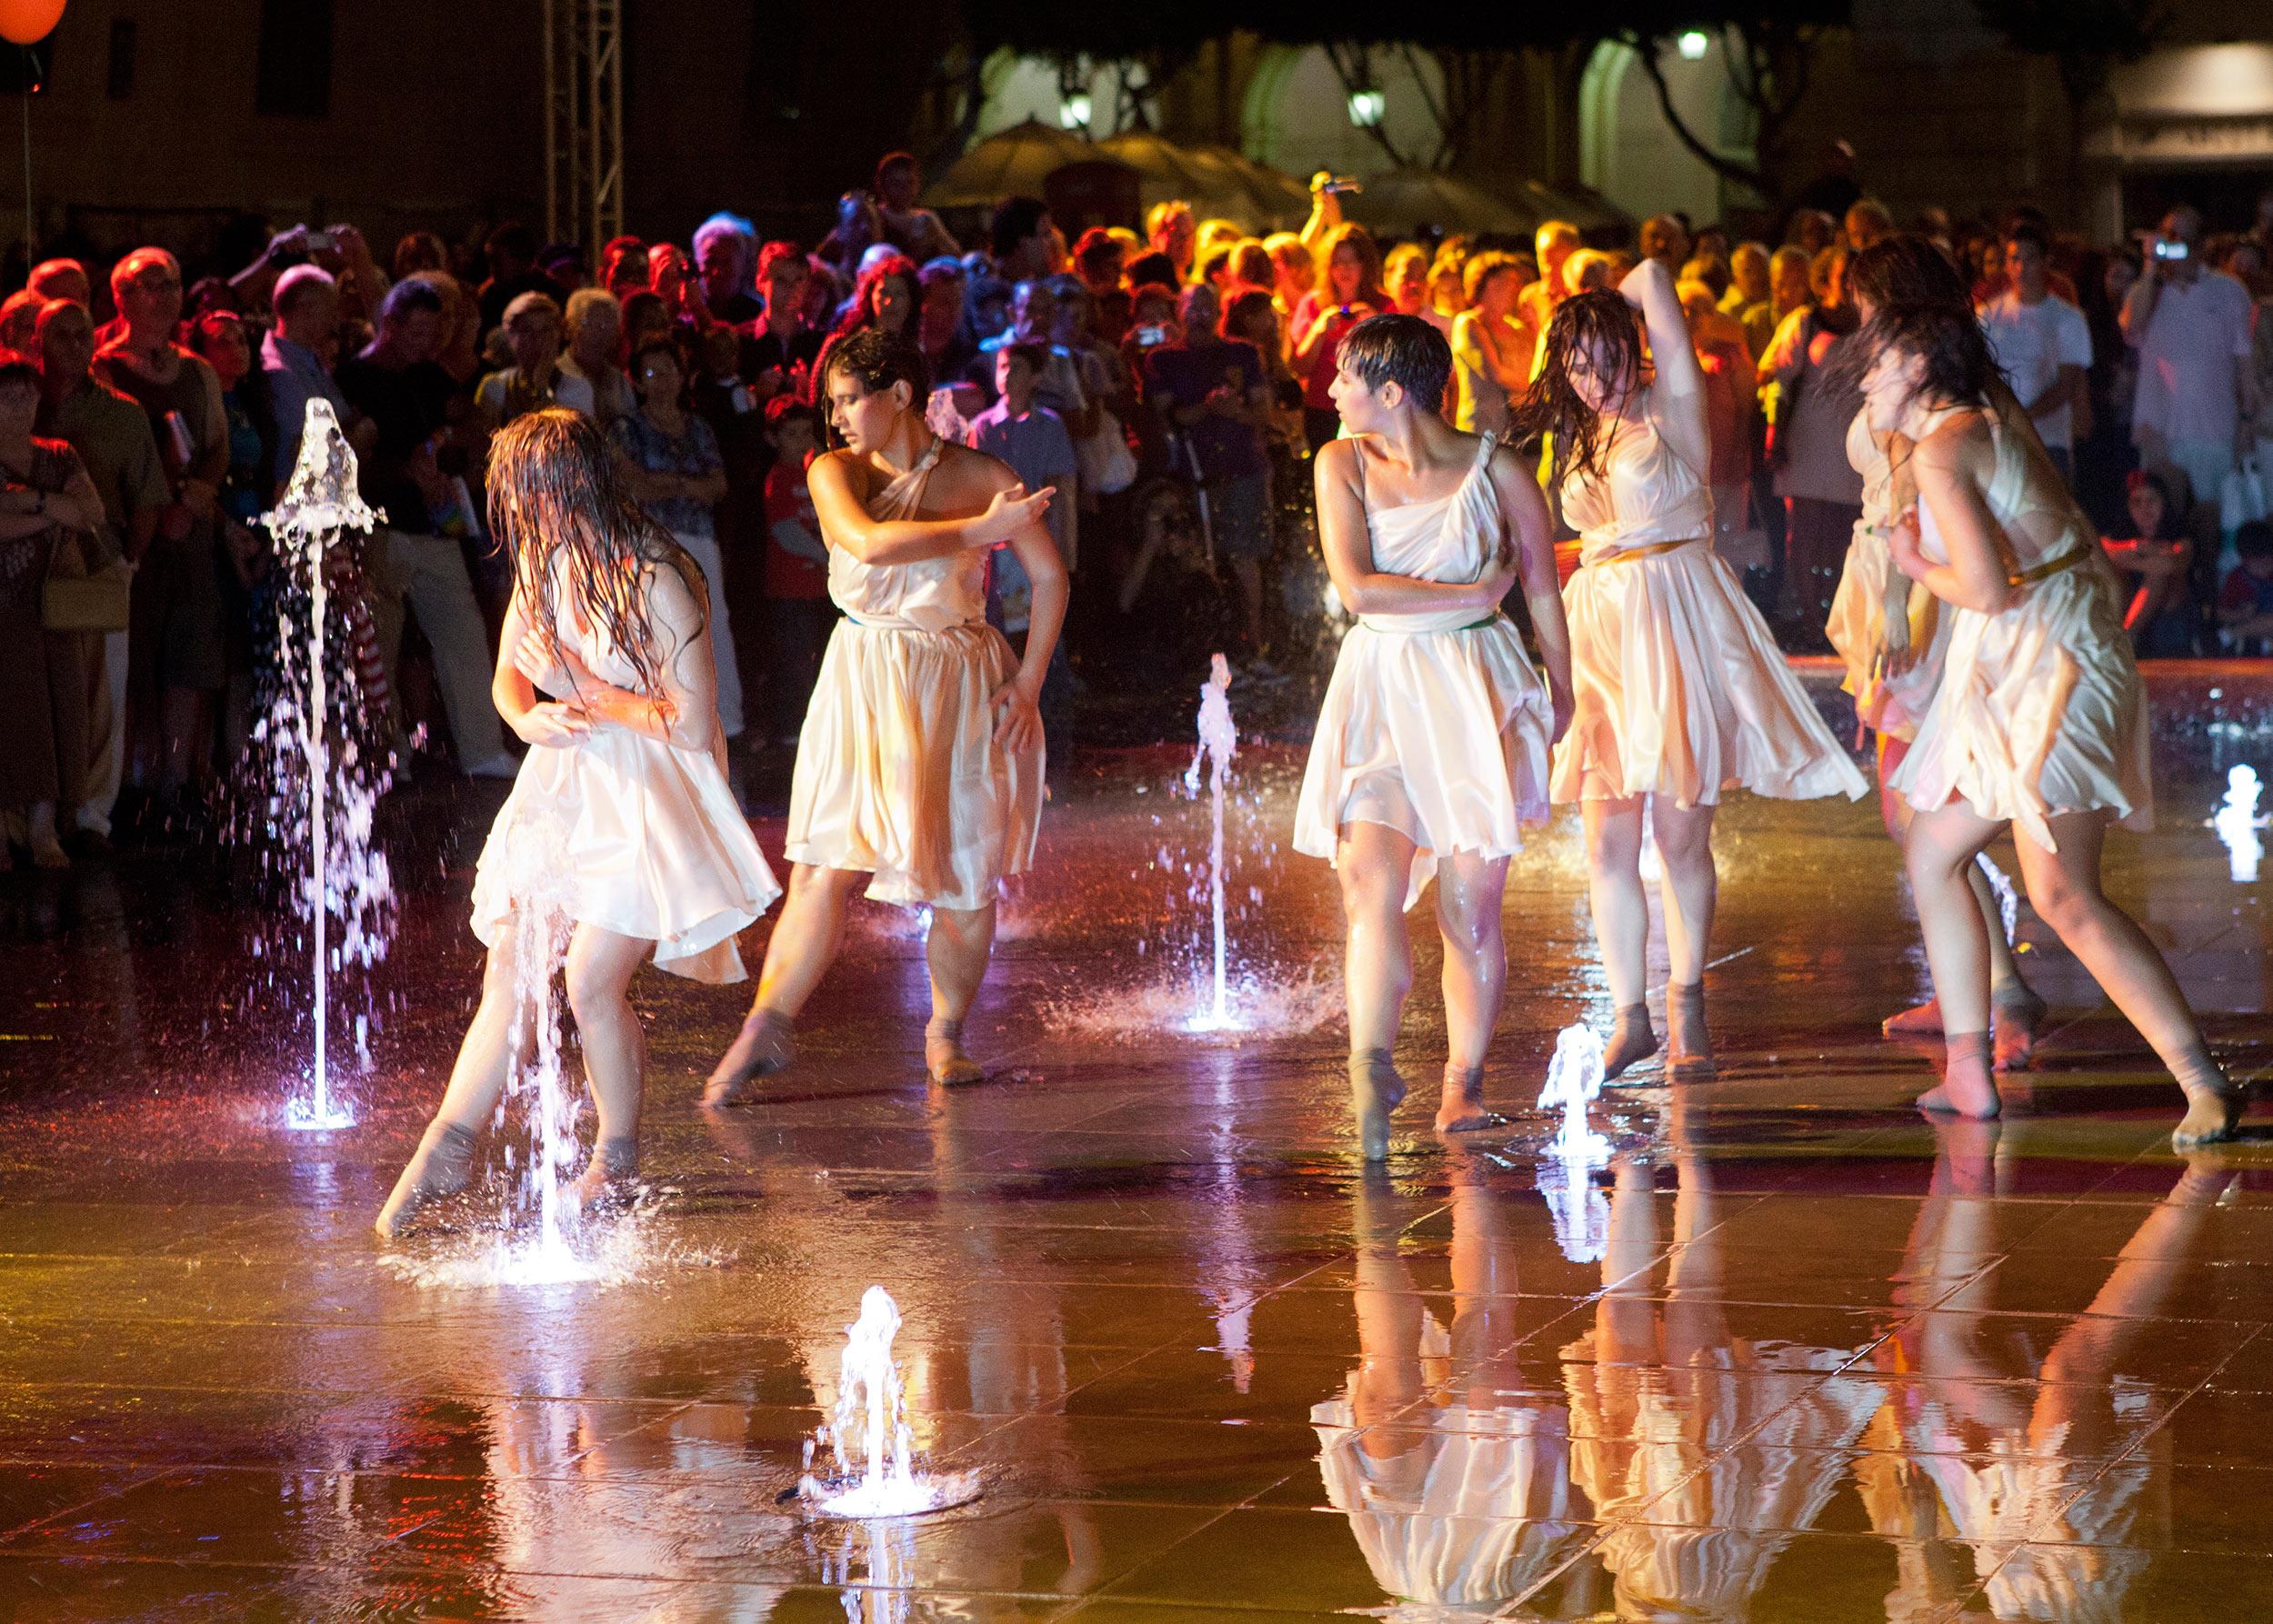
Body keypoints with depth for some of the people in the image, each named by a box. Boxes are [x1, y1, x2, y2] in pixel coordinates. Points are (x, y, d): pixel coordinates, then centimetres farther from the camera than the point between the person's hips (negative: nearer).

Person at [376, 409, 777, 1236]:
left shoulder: (655, 581, -21)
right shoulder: (545, 561, 3)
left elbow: (693, 727, -20)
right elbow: (509, 672, 13)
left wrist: (586, 693, -13)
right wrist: (530, 717, -10)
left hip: (647, 799, -7)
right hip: (562, 784, 7)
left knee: (592, 982, -13)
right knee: (510, 971, 3)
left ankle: (618, 1160, 7)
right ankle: (449, 1146, 10)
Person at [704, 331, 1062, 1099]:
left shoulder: (983, 478, -1)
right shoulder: (835, 472, 0)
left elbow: (1050, 578, 6)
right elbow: (869, 543, -20)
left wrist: (1029, 681, -1)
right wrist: (980, 530, -19)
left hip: (959, 688, 0)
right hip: (864, 685, 0)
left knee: (967, 880, 2)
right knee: (827, 867, -11)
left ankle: (946, 1033, 22)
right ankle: (766, 1028, -7)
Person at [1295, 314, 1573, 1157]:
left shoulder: (1495, 470, 1)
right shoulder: (1343, 463, 5)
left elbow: (1542, 587, 12)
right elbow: (1355, 586, -5)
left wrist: (1561, 694, 17)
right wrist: (1470, 595, -6)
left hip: (1476, 691, -1)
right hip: (1379, 689, 1)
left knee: (1471, 910, -1)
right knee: (1372, 884, -19)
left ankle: (1464, 1081, 13)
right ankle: (1372, 1072, -28)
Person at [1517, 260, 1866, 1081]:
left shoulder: (1670, 408, -2)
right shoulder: (1580, 436, 18)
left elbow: (1654, 278, -6)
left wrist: (1611, 304, 9)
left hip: (1679, 620, -5)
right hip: (1602, 627, 5)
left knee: (1682, 836, -2)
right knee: (1608, 842, -3)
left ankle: (1687, 1007, 12)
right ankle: (1631, 1016, 5)